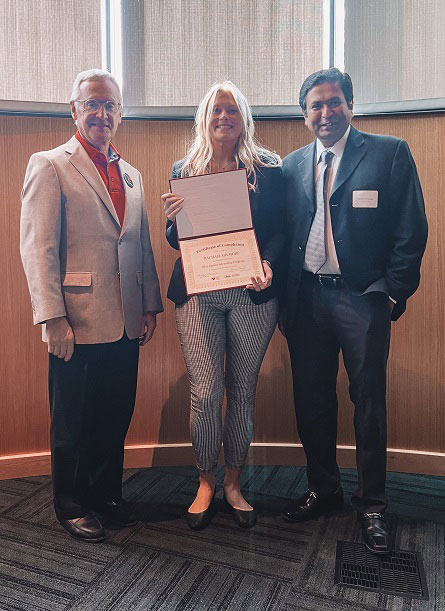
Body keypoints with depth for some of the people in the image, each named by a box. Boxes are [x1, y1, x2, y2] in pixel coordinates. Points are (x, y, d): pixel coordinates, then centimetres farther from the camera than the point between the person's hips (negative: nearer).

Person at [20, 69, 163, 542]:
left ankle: (107, 496, 33)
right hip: (78, 322, -5)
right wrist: (52, 317, -15)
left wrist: (150, 304, 10)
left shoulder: (131, 175, 17)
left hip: (125, 323, 6)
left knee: (116, 416, 14)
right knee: (73, 423, 9)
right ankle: (72, 507, 28)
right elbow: (36, 248, -9)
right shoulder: (49, 165, -2)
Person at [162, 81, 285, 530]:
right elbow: (175, 240, 11)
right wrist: (173, 218, -11)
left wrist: (267, 264, -17)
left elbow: (280, 229, 2)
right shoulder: (184, 169, 11)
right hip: (199, 294, 1)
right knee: (205, 392, -2)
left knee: (242, 390, 7)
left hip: (252, 293, 0)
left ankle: (232, 482, 26)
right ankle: (206, 483, 21)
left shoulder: (267, 167, 6)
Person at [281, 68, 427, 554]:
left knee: (368, 403, 4)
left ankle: (371, 505, 22)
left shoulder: (389, 153, 0)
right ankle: (323, 490, 31)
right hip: (307, 297, 4)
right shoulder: (292, 165, 12)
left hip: (362, 297, -4)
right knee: (311, 401, 12)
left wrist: (393, 292, -9)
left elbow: (411, 230, -3)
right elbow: (282, 231, 11)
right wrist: (284, 294, 1)